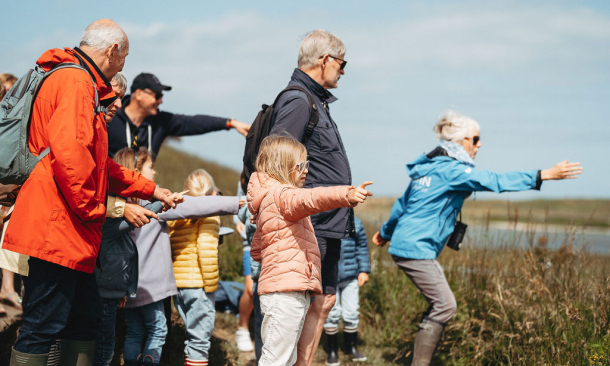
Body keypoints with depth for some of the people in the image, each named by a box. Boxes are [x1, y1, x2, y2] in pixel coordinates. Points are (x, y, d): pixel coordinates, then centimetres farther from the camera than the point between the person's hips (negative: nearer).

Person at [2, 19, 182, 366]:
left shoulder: (81, 84, 24)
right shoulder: (75, 82, -11)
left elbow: (98, 163, 32)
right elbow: (68, 150, -26)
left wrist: (151, 190, 33)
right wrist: (93, 208, -16)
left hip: (69, 234, 11)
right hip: (57, 229, -11)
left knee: (85, 319, 15)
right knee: (42, 327, -9)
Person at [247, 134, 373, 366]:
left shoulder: (268, 201, 25)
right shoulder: (280, 194, -8)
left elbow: (256, 250, 32)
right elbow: (310, 199, -32)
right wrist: (347, 195, -45)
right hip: (285, 292, -11)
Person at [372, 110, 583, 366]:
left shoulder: (429, 167, 16)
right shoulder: (450, 170, -14)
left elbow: (403, 203, 27)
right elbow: (494, 181, -25)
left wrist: (386, 232, 43)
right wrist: (545, 175, -28)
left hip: (406, 244, 10)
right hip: (416, 248, -10)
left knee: (440, 305, 10)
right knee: (445, 305, -11)